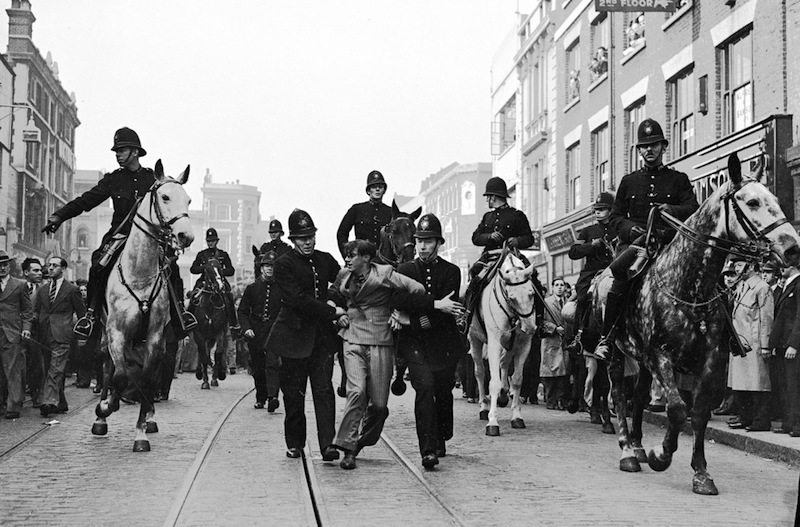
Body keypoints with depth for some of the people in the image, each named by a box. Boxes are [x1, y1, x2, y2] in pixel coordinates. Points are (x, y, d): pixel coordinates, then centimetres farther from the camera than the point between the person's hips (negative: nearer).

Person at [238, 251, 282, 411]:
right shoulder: (252, 288, 7)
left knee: (273, 363, -19)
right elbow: (242, 311, 8)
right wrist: (246, 327, -7)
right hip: (255, 332, 2)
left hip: (274, 331, -2)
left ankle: (272, 397, -28)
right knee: (257, 368, 11)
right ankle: (260, 398, 25)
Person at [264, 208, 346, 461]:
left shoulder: (325, 260, 10)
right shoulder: (284, 264, -5)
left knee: (324, 390, -6)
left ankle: (328, 444, -10)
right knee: (294, 393, 5)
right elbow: (297, 300, -15)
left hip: (322, 335, 3)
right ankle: (294, 444, 18)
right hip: (294, 335, -3)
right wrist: (332, 312, -18)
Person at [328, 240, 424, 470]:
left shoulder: (384, 274, -5)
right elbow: (331, 296, 31)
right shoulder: (344, 277, 10)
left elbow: (418, 289, -12)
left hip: (381, 342, -2)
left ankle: (360, 441, 23)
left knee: (379, 403, -2)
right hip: (353, 340, 2)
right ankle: (348, 449, -14)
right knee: (357, 392, -19)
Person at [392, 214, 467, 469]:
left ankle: (440, 441, 34)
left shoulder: (451, 271, 6)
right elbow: (399, 299, -13)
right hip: (415, 343, -1)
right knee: (424, 387, -18)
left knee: (443, 392, 8)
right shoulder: (405, 270, 7)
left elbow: (449, 310, -7)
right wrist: (436, 304, -21)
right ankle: (428, 450, -21)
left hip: (444, 343, 1)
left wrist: (413, 318, -15)